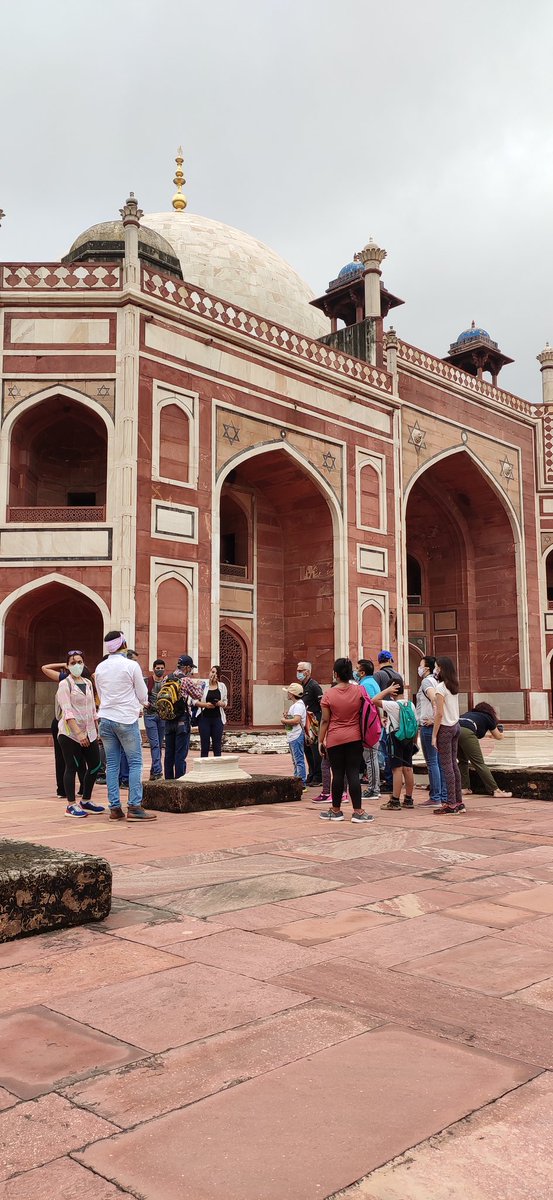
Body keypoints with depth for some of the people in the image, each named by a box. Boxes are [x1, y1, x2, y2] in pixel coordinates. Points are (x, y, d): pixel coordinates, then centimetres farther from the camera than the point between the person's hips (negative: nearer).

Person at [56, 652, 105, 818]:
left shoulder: (88, 683, 13)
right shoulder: (65, 684, -6)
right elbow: (67, 711, -15)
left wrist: (97, 729, 14)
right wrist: (78, 732, -23)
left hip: (89, 732, 7)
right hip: (70, 733, -6)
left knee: (95, 766, 6)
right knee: (72, 767, -2)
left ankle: (86, 801, 21)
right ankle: (71, 805, 6)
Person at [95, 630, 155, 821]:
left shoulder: (100, 667, 7)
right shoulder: (131, 665, -9)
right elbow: (142, 695, -4)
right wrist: (141, 703, 21)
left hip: (106, 719, 5)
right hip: (126, 719, -5)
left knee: (112, 764, 8)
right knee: (135, 763, 0)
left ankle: (115, 808, 7)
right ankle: (134, 807, -5)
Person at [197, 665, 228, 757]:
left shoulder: (222, 686, 7)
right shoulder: (202, 685, -1)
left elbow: (225, 702, 13)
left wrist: (221, 703, -9)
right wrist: (205, 704, -17)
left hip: (218, 718, 2)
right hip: (204, 718, -2)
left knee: (217, 746, 4)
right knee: (204, 746, 1)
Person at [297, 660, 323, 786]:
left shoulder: (314, 686, -12)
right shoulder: (302, 686, 15)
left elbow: (323, 704, -15)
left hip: (314, 723, -9)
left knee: (315, 750, -4)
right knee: (307, 750, 13)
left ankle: (318, 778, 2)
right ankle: (311, 776, 22)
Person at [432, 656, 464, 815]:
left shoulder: (440, 687, -14)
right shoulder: (454, 687, 11)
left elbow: (439, 713, -16)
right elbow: (453, 710, 10)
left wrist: (434, 735, -13)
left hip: (445, 728, -8)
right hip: (456, 726, 8)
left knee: (447, 765, -4)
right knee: (454, 764, 11)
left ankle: (451, 804, -2)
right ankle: (459, 802, 15)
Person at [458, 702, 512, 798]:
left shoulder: (468, 713, 37)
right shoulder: (487, 717, 25)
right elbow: (498, 737, 35)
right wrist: (500, 732, 59)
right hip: (466, 733, -5)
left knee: (463, 761, 23)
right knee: (479, 763, -2)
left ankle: (464, 788, 20)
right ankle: (495, 790, -2)